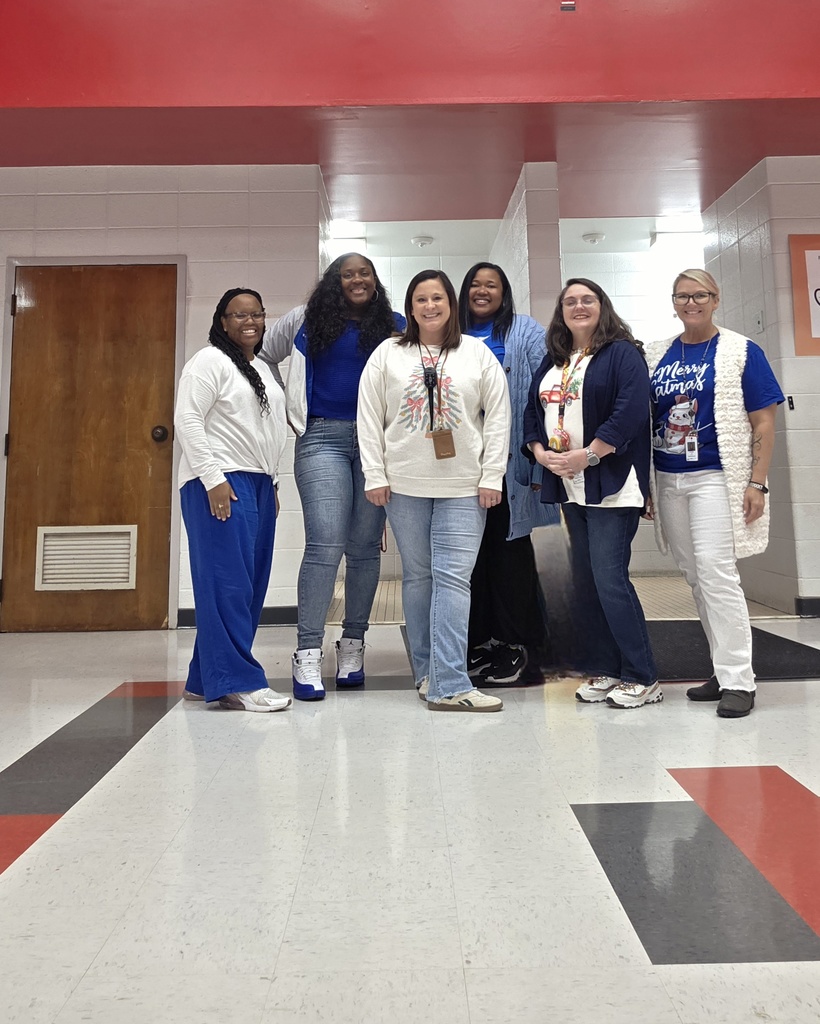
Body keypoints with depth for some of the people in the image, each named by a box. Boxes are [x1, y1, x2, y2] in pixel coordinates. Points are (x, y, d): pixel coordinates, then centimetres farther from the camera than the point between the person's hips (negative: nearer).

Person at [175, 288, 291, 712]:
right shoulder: (210, 361, -2)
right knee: (227, 583, -9)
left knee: (250, 586, 6)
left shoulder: (263, 370, 23)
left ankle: (205, 680, 14)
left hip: (258, 485, 9)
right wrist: (213, 478, -18)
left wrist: (271, 483, 19)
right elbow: (187, 420, -11)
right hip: (221, 484, -8)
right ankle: (236, 682, -5)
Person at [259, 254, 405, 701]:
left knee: (365, 546, 5)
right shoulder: (308, 320, 11)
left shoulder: (395, 326, 12)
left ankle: (353, 644, 18)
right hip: (323, 438, -2)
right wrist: (288, 405, 14)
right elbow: (262, 355, 20)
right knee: (325, 546, -12)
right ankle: (308, 653, -5)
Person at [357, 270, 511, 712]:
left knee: (453, 578, -7)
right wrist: (375, 476, -2)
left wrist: (492, 477, -3)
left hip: (464, 487, -1)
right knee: (417, 575, 8)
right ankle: (427, 672, 21)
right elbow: (369, 417, 5)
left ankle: (448, 684, -4)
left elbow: (497, 416, 4)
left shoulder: (477, 353, 6)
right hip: (404, 484, 1)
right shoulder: (388, 354, 7)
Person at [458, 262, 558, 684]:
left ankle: (521, 645, 9)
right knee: (472, 550, 7)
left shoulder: (526, 332, 3)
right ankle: (481, 639, 19)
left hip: (510, 459, -4)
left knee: (510, 547, -1)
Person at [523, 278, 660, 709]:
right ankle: (603, 670, 21)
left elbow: (630, 411, -16)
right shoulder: (551, 362, 18)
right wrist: (540, 451, -2)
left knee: (610, 579, -11)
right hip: (569, 487, 7)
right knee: (584, 581, 10)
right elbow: (532, 412, 16)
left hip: (610, 484, -7)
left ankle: (641, 677, 3)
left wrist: (586, 455, -19)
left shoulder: (622, 353, -3)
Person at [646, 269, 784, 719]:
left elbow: (763, 422, -3)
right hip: (669, 481, 5)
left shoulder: (741, 352, 0)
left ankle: (738, 680, -2)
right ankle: (724, 670, 23)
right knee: (696, 578, 10)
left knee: (716, 572, -13)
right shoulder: (656, 355, 12)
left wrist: (757, 483, -11)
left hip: (716, 478, -5)